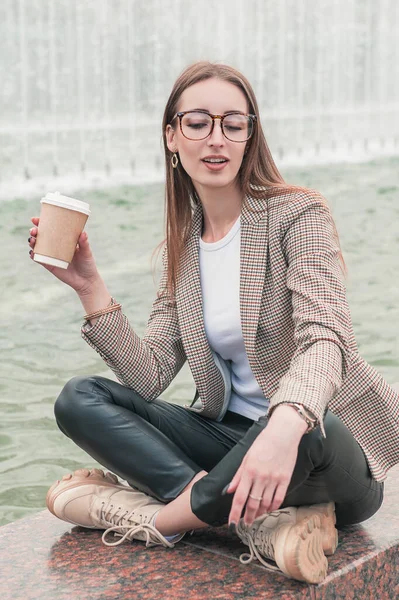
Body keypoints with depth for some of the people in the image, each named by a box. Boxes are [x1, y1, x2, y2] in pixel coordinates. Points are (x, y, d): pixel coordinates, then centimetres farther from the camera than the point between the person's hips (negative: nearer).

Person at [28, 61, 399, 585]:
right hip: (233, 434, 6)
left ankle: (165, 516, -14)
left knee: (304, 433, -41)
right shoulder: (183, 247, 8)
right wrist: (91, 290, -11)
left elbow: (324, 340, -25)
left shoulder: (298, 214, -9)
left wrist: (286, 424, -46)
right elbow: (150, 379, -1)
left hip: (325, 443, -5)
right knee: (79, 399, -9)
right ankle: (257, 519, -23)